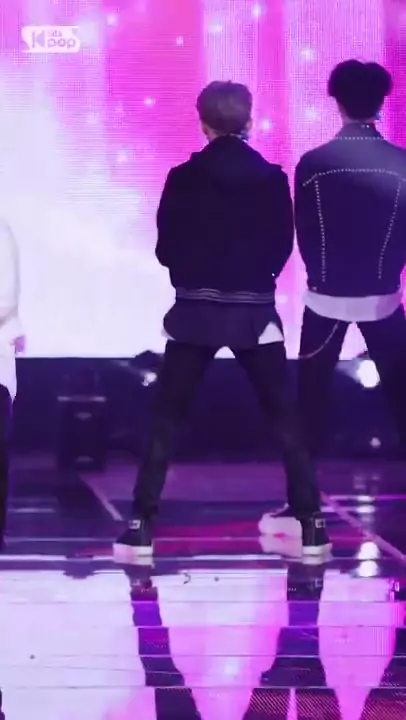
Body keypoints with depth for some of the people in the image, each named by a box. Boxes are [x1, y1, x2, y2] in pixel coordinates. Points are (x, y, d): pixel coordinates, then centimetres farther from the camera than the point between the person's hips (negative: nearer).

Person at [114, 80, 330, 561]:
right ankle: (311, 526, 8)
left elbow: (165, 249, 1)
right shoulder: (272, 178, -2)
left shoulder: (183, 178, -5)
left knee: (166, 421, 7)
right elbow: (283, 247, 4)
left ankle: (141, 527, 2)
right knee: (282, 418, 12)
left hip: (196, 311, -1)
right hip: (256, 313, 1)